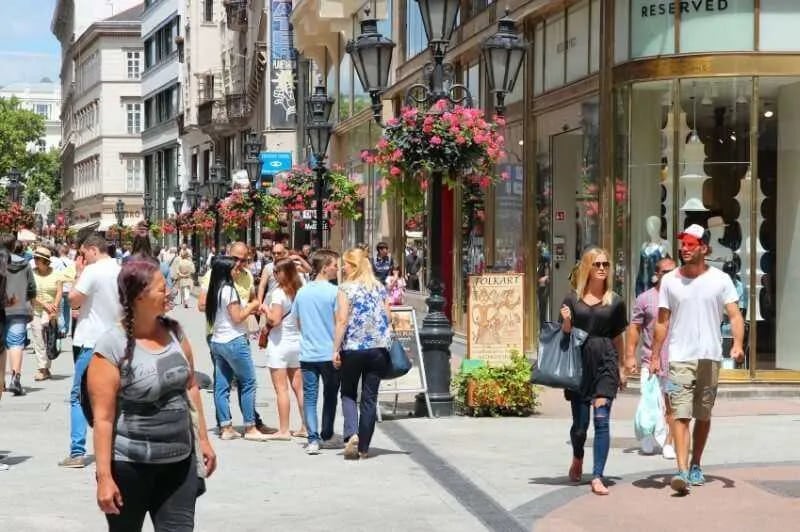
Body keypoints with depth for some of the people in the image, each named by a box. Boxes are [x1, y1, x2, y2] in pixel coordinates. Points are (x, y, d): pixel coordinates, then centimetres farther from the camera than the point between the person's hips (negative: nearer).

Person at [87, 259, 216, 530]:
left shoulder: (174, 332, 4)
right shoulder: (112, 346, -16)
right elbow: (103, 417, -17)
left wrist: (203, 439, 13)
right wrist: (104, 476, -19)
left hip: (179, 462, 5)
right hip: (130, 467, -5)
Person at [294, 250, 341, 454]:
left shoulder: (301, 292, 6)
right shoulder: (333, 292, -11)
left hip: (307, 353, 3)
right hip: (329, 353, -3)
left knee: (309, 396, 4)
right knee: (330, 395, 13)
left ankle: (313, 439, -4)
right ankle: (326, 435, 23)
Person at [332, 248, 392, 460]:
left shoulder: (346, 288, -6)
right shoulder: (380, 287, 8)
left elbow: (342, 321, -10)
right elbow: (388, 318, 9)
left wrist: (336, 349, -7)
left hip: (352, 348, -3)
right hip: (378, 348, 3)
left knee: (348, 393, 12)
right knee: (370, 397, 7)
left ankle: (352, 434, -11)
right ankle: (363, 446, 8)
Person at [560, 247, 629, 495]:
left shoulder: (615, 302, 6)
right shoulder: (572, 299, 5)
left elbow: (618, 337, 13)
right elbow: (564, 335, 9)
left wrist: (623, 368, 14)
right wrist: (566, 321, -12)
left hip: (605, 362, 0)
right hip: (578, 362, 0)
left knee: (602, 419, -10)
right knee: (580, 422, 7)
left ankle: (597, 477, -7)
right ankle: (577, 460, 39)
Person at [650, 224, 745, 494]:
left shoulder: (720, 279, 1)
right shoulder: (670, 280, 5)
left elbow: (735, 315, -4)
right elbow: (662, 322, 8)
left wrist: (738, 344, -21)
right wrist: (655, 356, 4)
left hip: (710, 357, 1)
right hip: (679, 358, 0)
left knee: (703, 416, 11)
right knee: (681, 415, -11)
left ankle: (696, 466, 26)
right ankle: (682, 472, -19)